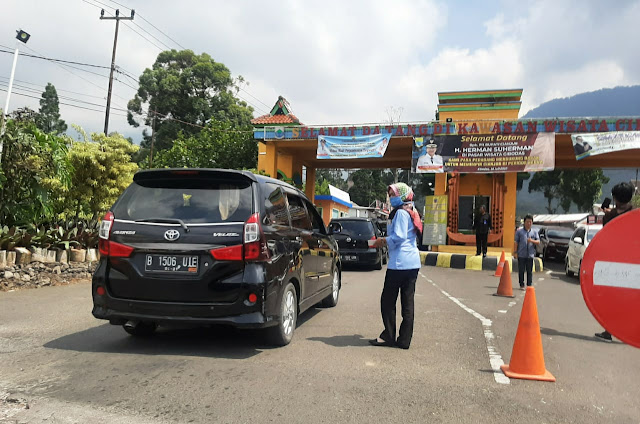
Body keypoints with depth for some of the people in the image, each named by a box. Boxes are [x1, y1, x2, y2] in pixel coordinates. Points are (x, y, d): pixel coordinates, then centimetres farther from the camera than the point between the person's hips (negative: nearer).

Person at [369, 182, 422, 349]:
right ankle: (404, 340, 13)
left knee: (388, 301, 1)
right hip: (413, 262, 9)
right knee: (408, 302, 8)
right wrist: (386, 240, 17)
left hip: (400, 263, -9)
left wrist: (384, 240, -5)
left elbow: (399, 236, -19)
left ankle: (388, 336, 8)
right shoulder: (411, 213, 19)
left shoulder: (400, 212, -10)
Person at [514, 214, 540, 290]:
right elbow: (516, 242, 5)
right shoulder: (519, 231, 6)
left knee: (530, 271, 3)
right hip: (521, 254, -1)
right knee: (521, 270, 1)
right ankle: (521, 285, 9)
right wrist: (516, 252, -1)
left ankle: (529, 285, 11)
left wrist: (532, 241, -15)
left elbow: (538, 242, 6)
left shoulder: (534, 232, 12)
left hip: (530, 255, 1)